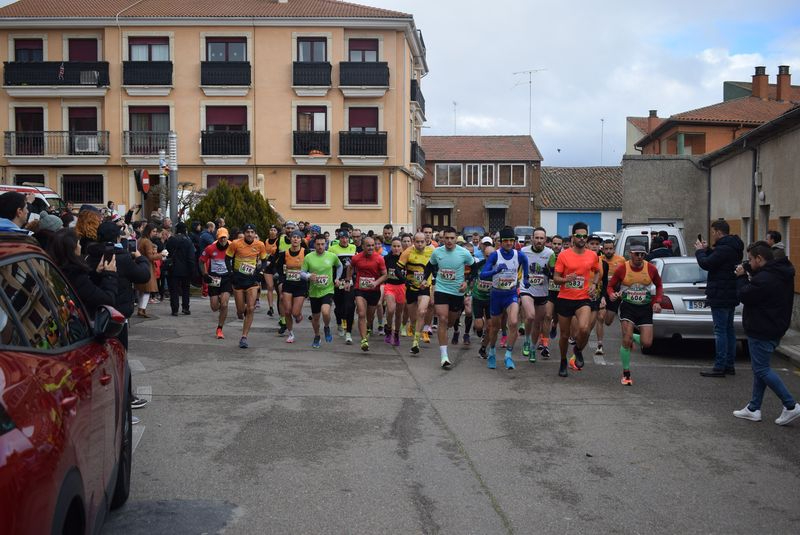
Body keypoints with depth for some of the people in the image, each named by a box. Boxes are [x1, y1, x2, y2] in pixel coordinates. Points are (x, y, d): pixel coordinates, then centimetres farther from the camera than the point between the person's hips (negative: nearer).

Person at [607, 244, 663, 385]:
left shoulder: (651, 269, -2)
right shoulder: (622, 269, -7)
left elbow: (659, 286, 13)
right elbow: (610, 285, 4)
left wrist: (657, 302, -1)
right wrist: (612, 294, -19)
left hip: (645, 308, 2)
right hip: (627, 306, -2)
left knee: (647, 343, -6)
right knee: (626, 341, -13)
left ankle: (631, 337, 31)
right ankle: (626, 374, 5)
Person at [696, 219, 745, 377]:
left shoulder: (724, 248, -20)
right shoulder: (733, 247, 13)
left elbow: (706, 264, -20)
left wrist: (700, 251, -3)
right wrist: (707, 250, 12)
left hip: (720, 296, -10)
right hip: (730, 295, 10)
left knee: (720, 330, -7)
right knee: (728, 329, 14)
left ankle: (719, 367, -5)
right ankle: (729, 365, 20)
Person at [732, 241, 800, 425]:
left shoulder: (764, 279, -25)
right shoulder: (782, 273, 7)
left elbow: (745, 296, -16)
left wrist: (741, 277, -2)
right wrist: (749, 272, 1)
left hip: (762, 332, -10)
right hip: (775, 329, 10)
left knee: (761, 369, -2)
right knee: (760, 368, 15)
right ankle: (754, 409, 21)